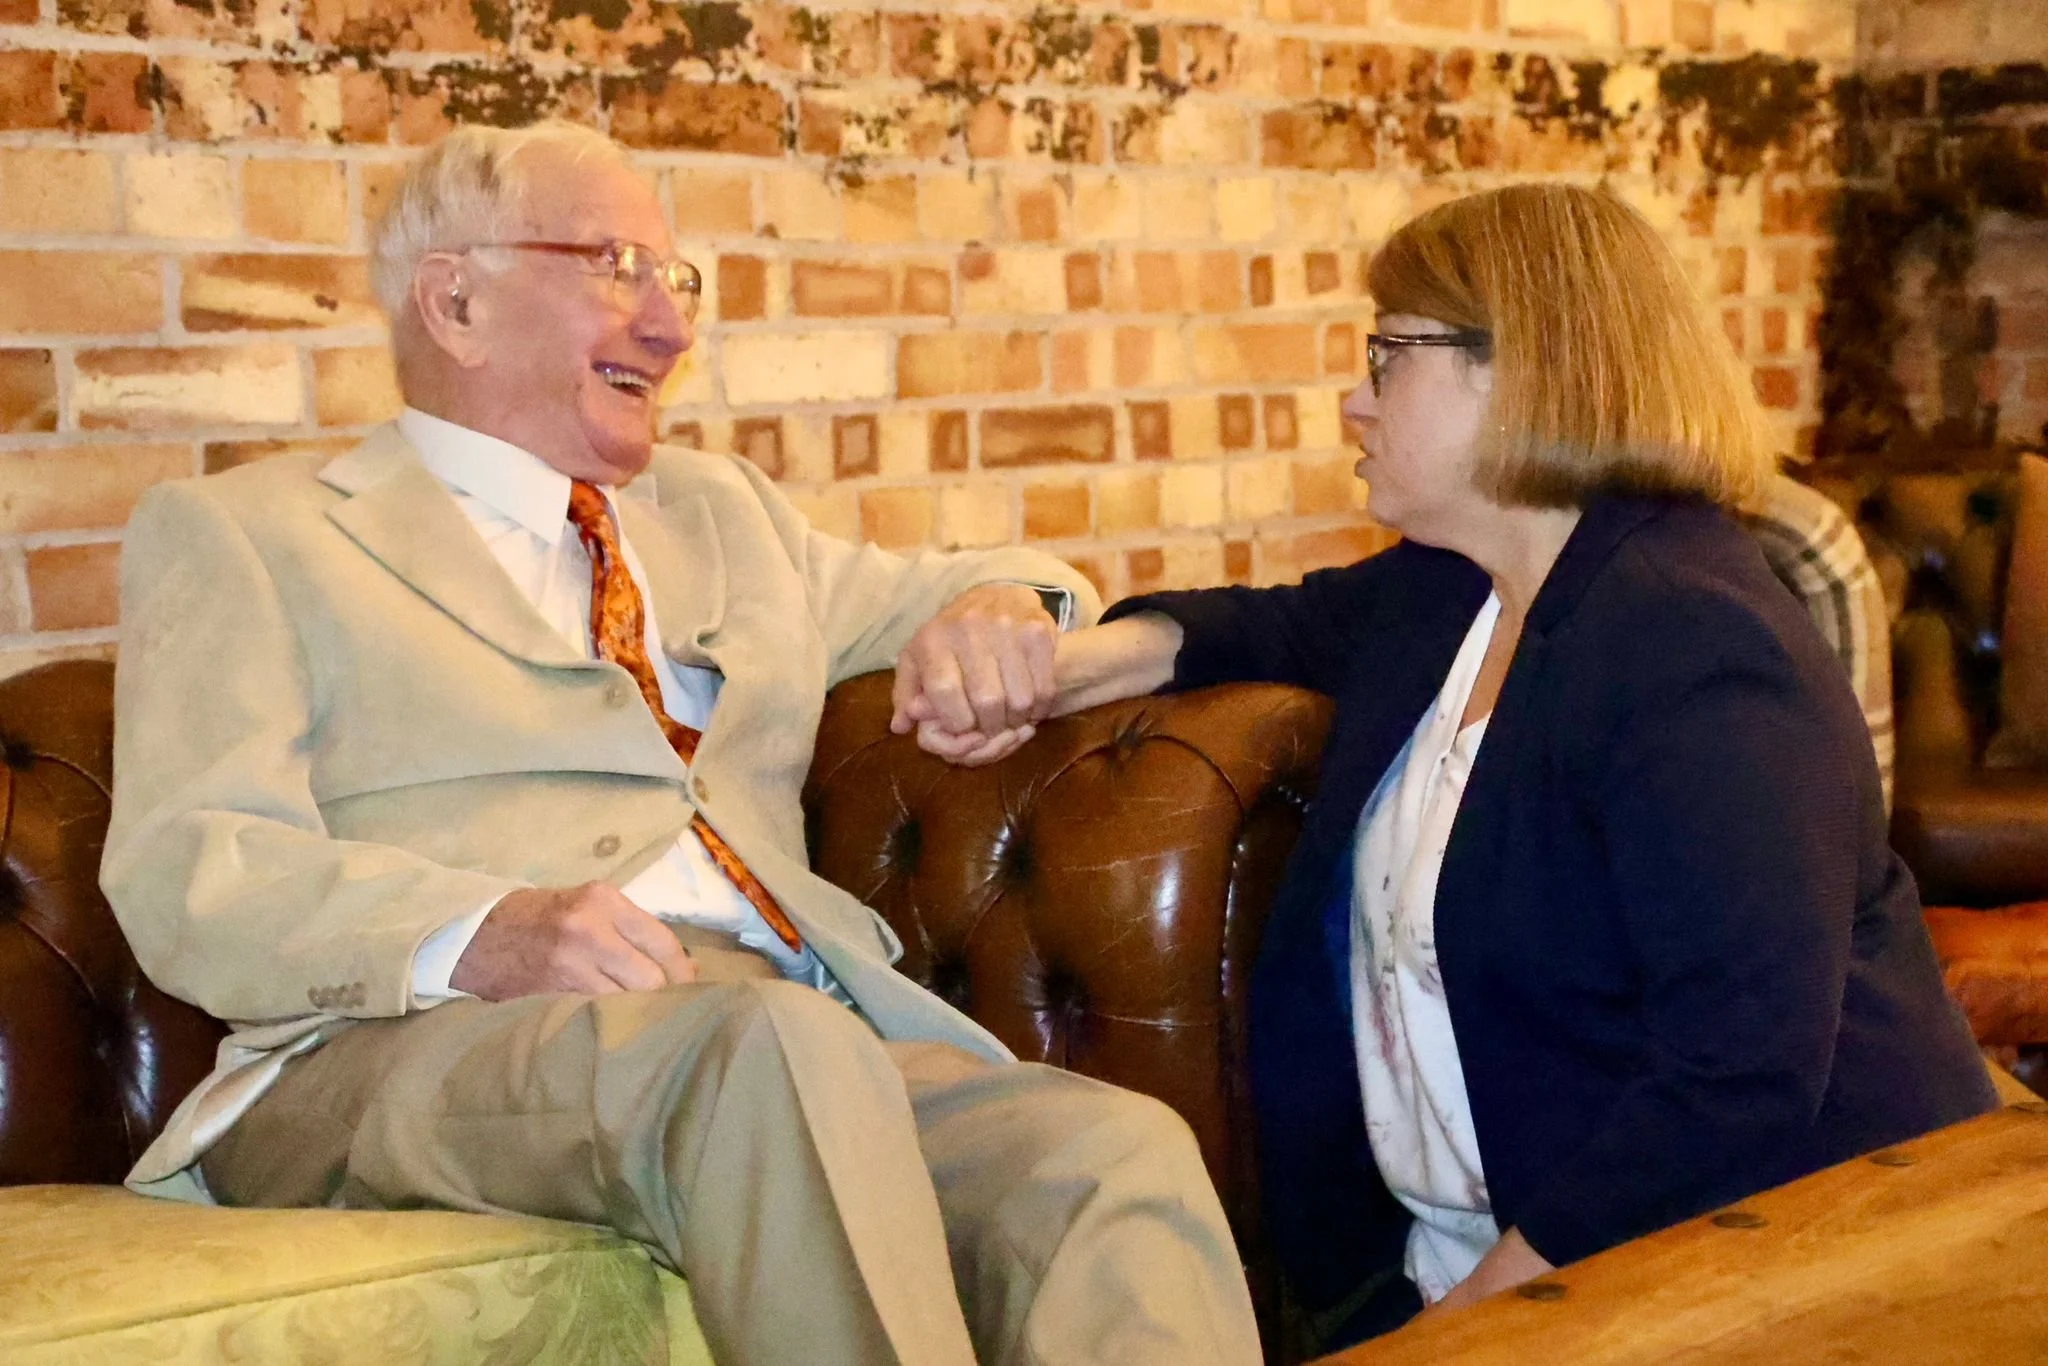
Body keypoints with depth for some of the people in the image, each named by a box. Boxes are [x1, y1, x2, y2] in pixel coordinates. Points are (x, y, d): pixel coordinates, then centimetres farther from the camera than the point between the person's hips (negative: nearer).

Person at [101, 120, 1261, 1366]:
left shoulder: (714, 506, 30)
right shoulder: (243, 534, 12)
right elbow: (188, 874, -1)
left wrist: (994, 608, 9)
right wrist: (486, 934, -22)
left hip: (800, 1040, 5)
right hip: (411, 1050, -4)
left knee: (1121, 1156, -26)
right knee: (771, 1042, -37)